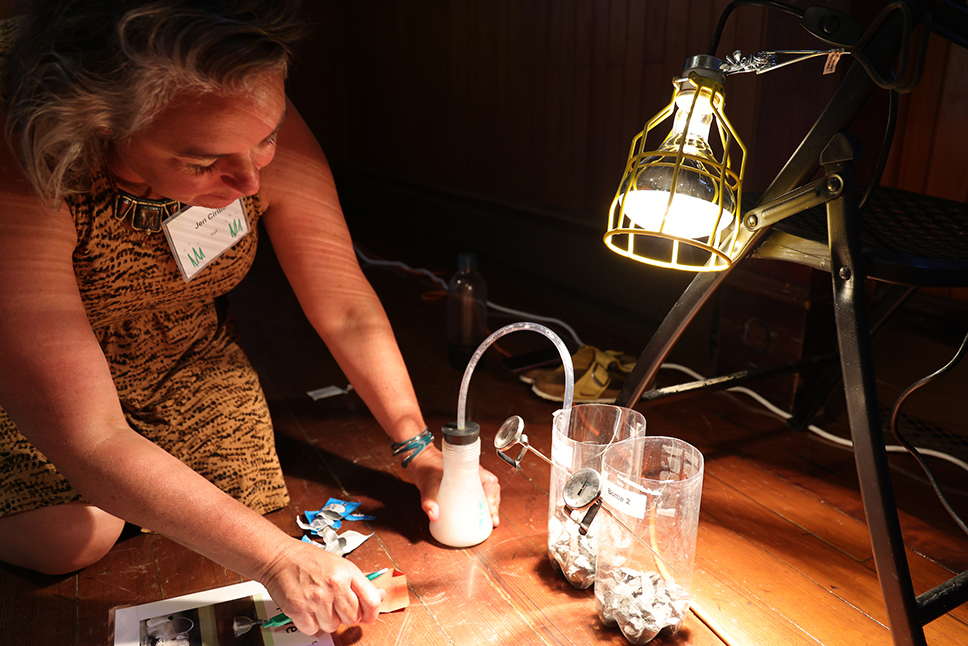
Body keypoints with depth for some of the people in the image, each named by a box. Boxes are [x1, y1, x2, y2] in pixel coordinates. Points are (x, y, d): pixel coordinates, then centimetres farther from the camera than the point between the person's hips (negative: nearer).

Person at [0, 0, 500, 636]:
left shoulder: (268, 137, -27)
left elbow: (347, 311, -16)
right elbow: (90, 443, -38)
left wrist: (420, 447, -18)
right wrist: (276, 557, -40)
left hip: (187, 365, 3)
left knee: (242, 505, -9)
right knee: (72, 540, -18)